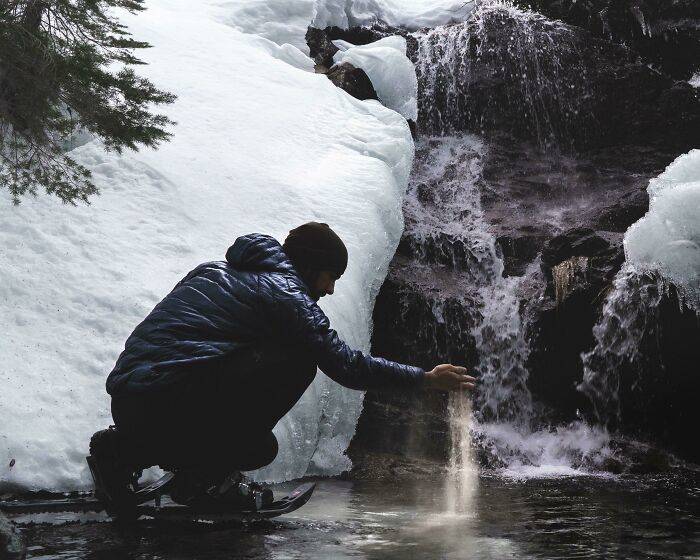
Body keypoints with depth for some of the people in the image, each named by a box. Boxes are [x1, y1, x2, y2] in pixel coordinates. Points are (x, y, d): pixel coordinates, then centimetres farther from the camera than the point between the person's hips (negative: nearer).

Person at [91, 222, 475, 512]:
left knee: (260, 447, 22)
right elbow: (347, 366, -4)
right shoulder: (285, 292, -2)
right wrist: (426, 378, 7)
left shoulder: (214, 269, 24)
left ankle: (126, 449, 14)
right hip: (166, 402, -9)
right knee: (299, 361, -4)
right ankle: (204, 477, -2)